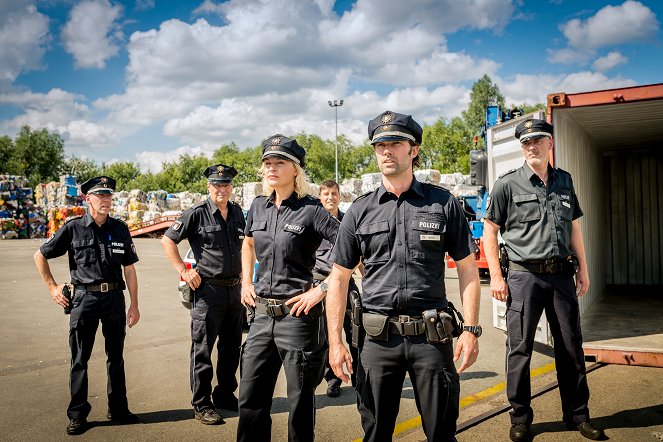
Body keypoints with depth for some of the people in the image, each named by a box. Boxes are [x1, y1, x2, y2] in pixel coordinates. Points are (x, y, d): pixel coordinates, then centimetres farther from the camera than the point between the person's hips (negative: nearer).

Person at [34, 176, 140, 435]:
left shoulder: (120, 229, 5)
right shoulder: (73, 228, -2)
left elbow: (129, 269, 7)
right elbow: (40, 256, 7)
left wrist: (134, 305, 5)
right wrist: (52, 287, 2)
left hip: (114, 297, 3)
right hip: (84, 297, -2)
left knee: (116, 356, 12)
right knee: (79, 358, 4)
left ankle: (118, 409, 24)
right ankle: (77, 414, 16)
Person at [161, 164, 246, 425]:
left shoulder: (237, 213, 9)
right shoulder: (197, 214, -9)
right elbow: (167, 240, -6)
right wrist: (183, 270, -12)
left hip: (234, 290, 6)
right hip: (208, 290, -6)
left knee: (231, 348, 15)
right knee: (203, 350, 1)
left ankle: (225, 396, 30)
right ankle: (202, 405, 11)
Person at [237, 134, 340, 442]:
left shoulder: (311, 210, -10)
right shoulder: (259, 207, 8)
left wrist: (322, 289, -16)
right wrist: (246, 283, 16)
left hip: (298, 315, -6)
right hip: (262, 315, 6)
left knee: (300, 403, 9)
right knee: (250, 399, 14)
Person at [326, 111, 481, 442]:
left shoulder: (443, 203, 3)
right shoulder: (360, 211, 5)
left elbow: (467, 269, 5)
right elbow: (339, 278, 6)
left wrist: (471, 330, -3)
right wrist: (335, 341, 0)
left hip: (431, 335, -1)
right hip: (377, 337, 1)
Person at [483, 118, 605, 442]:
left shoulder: (564, 181, 12)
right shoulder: (508, 184, -2)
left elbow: (573, 228, 18)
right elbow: (489, 230, -1)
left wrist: (583, 269, 13)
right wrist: (496, 277, -6)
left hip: (561, 274, 4)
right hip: (525, 275, -4)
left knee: (571, 347, 10)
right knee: (519, 348, 1)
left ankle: (578, 415, 25)